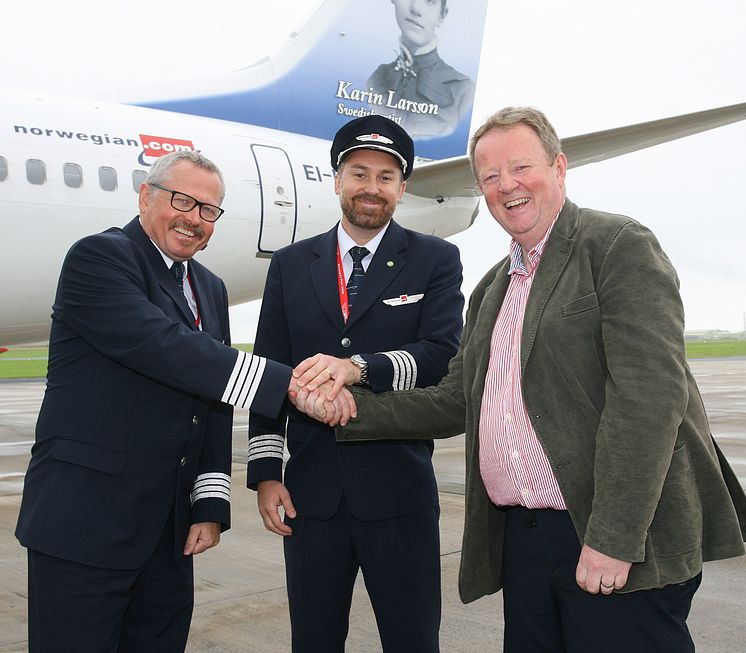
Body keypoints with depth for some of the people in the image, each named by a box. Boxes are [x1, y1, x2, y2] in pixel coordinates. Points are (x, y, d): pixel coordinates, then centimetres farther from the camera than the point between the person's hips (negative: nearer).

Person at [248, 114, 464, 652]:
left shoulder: (436, 260, 3)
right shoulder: (291, 265, 10)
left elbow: (443, 354, -11)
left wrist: (360, 366, -28)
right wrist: (265, 471, 2)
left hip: (398, 490, -2)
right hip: (310, 489, 2)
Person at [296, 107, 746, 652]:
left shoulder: (620, 245, -7)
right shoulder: (492, 289, 17)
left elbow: (650, 391, -17)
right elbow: (455, 402, 16)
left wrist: (614, 537, -21)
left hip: (621, 545, -7)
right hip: (520, 539, 7)